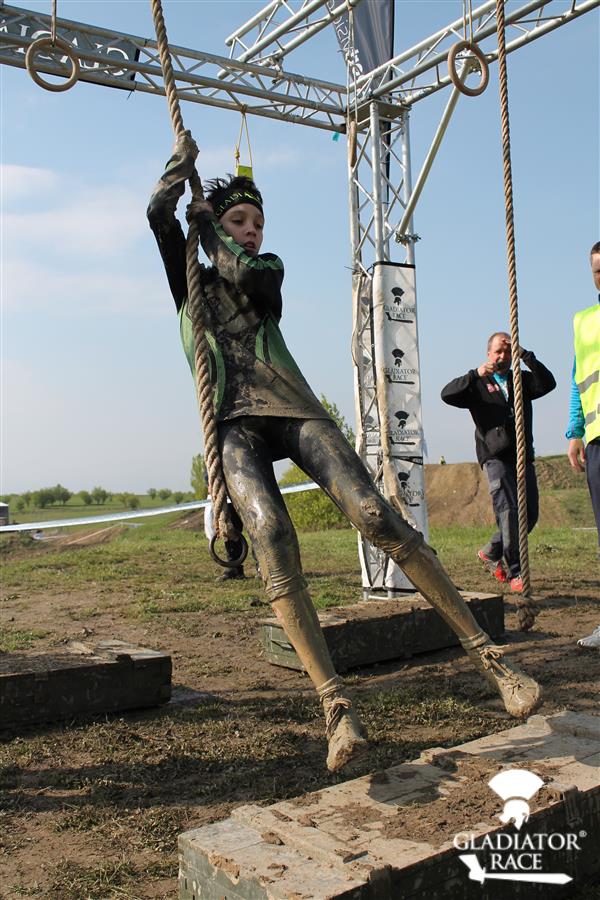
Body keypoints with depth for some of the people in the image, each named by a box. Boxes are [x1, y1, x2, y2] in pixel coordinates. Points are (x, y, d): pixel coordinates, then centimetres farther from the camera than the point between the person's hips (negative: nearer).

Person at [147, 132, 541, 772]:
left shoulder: (266, 269, 26)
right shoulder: (190, 278, 25)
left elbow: (243, 275, 2)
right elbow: (158, 213, 10)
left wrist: (206, 222, 18)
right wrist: (184, 159, 25)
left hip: (291, 408, 1)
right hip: (233, 424, -1)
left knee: (373, 513, -22)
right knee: (271, 536, -30)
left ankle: (484, 652, -17)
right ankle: (335, 705, -32)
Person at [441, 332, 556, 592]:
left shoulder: (522, 380, 18)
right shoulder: (478, 385, 9)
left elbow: (547, 384, -2)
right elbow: (447, 395, -8)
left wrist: (526, 356, -10)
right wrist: (475, 375, -21)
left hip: (523, 456, 5)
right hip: (495, 457, -5)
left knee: (530, 514, 7)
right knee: (509, 510, -15)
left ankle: (491, 552, 26)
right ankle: (515, 572, -13)